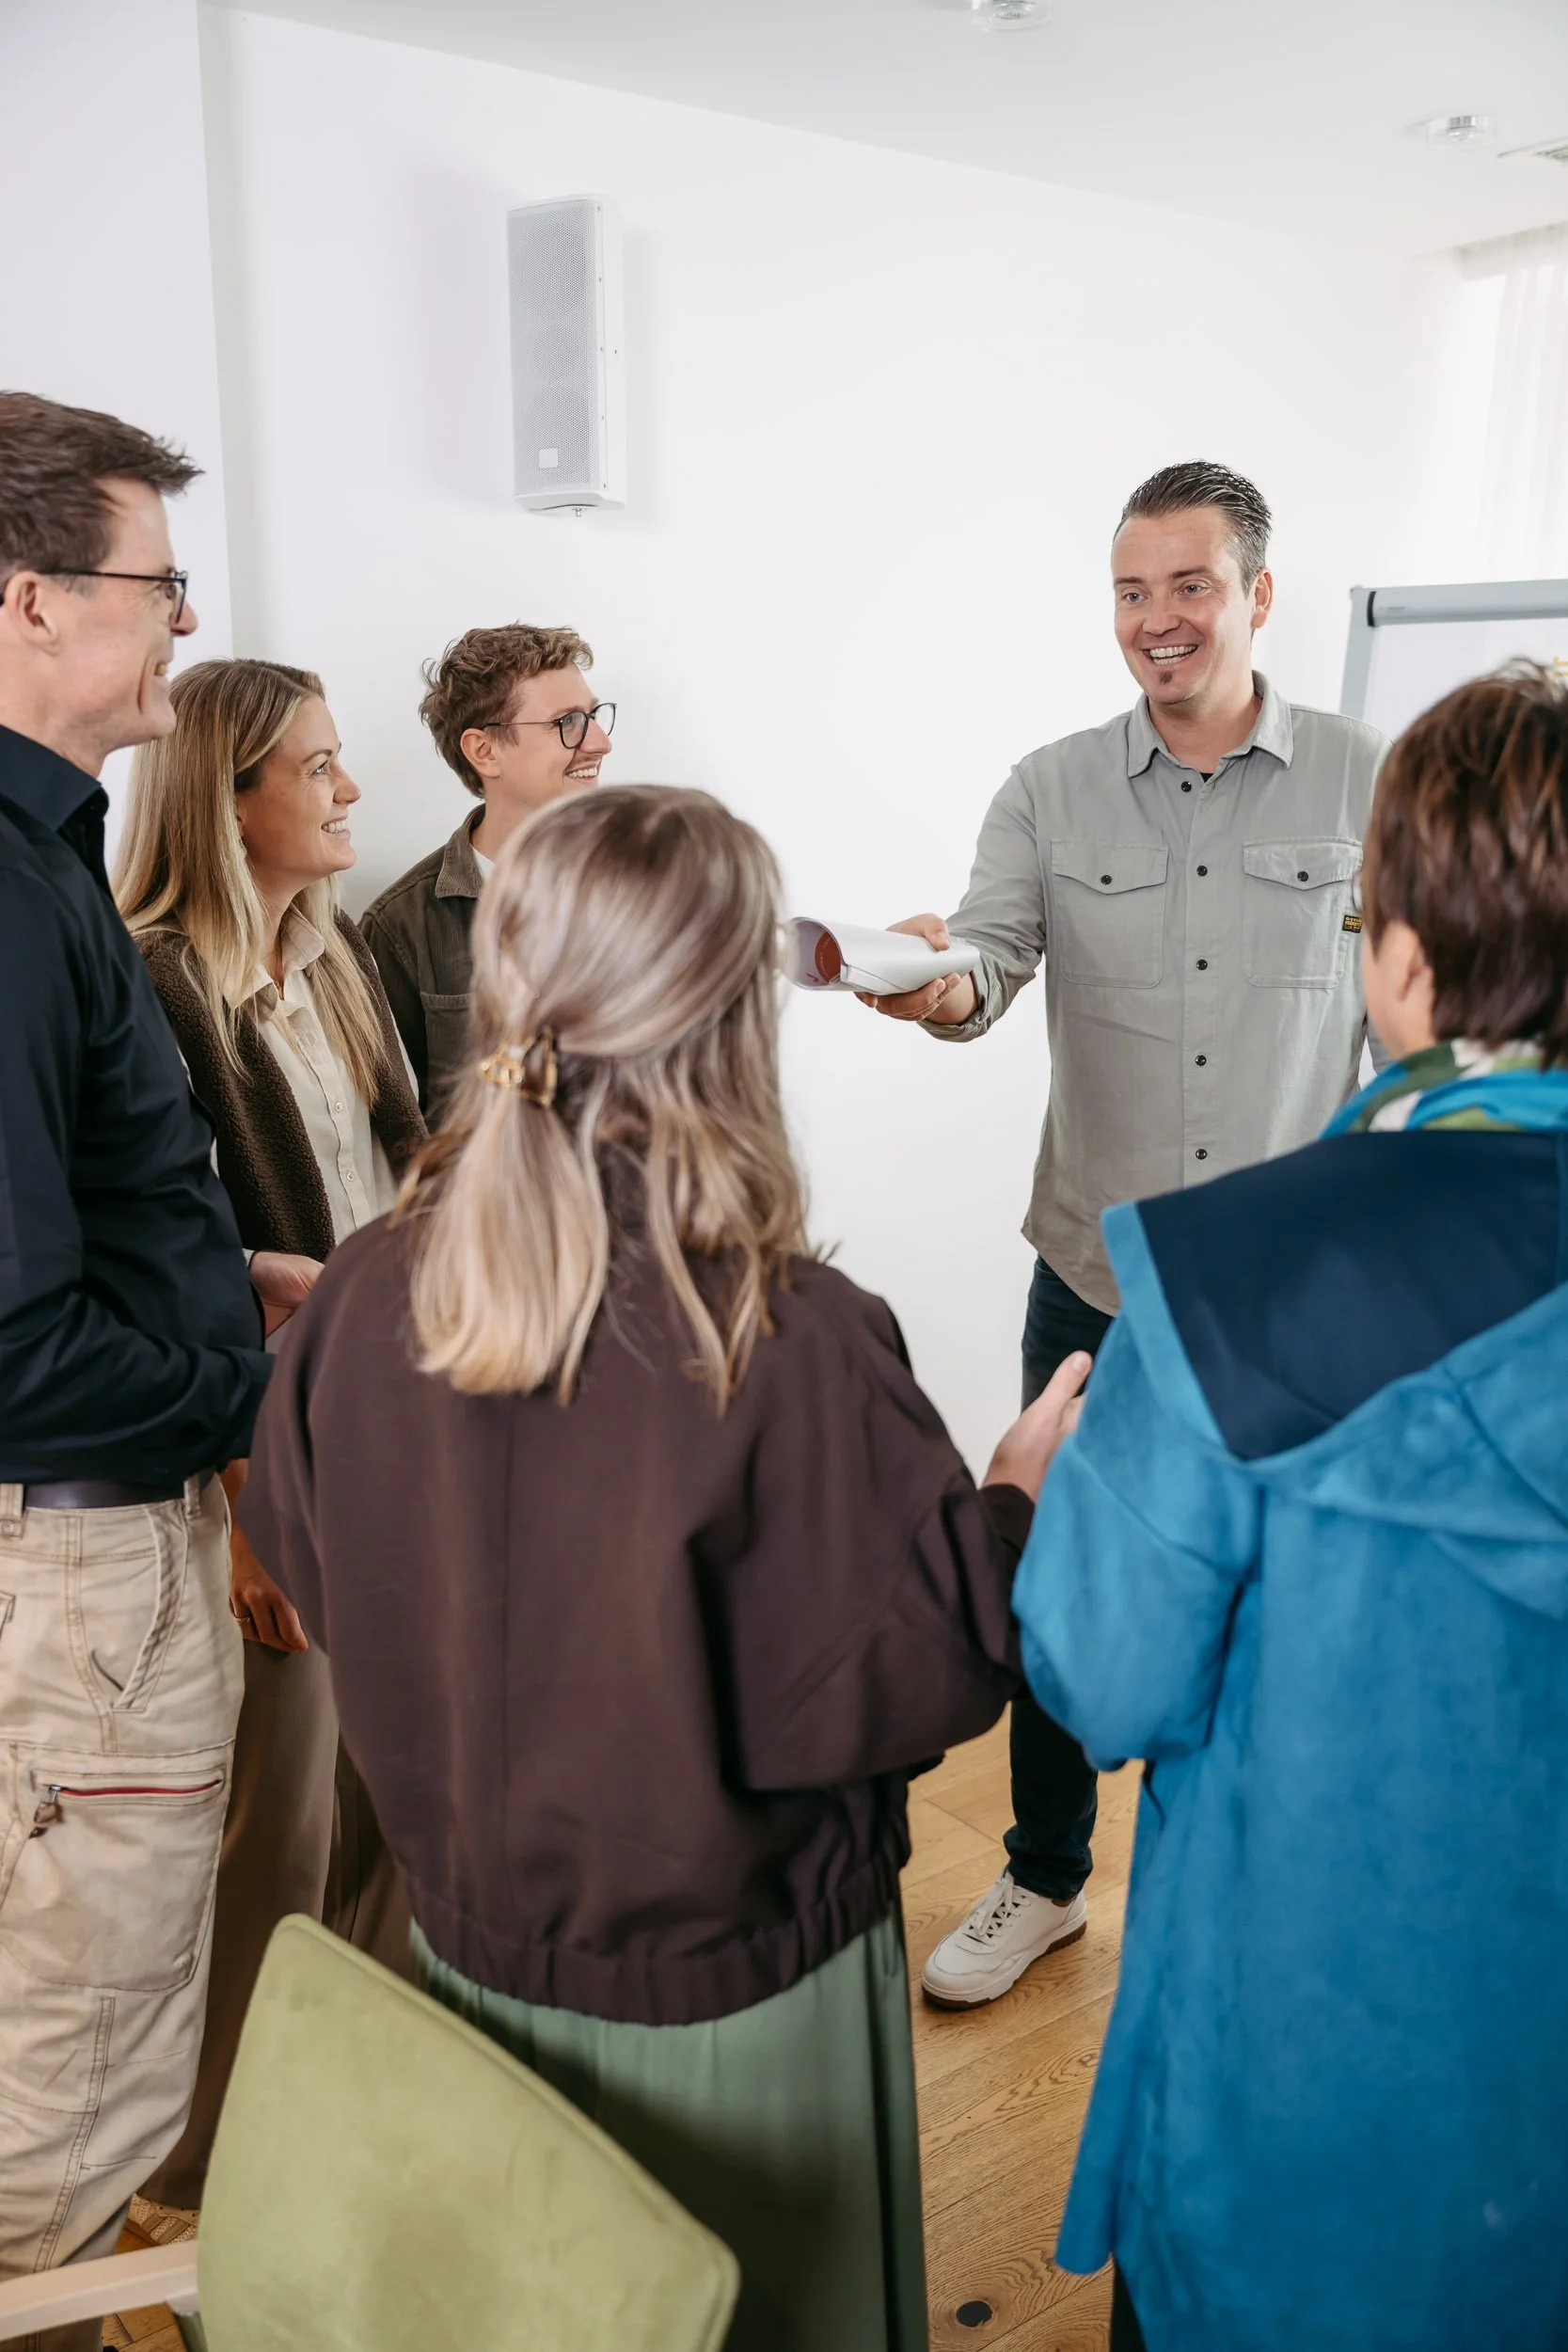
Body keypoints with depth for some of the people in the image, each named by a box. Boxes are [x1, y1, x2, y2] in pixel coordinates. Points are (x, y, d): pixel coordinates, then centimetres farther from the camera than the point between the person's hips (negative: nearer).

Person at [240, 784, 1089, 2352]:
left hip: (470, 1957, 4)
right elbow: (928, 1675, -19)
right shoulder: (800, 1353, -31)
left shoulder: (361, 1302, -18)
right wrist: (1022, 1480, -5)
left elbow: (306, 1570, -1)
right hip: (736, 2002, -3)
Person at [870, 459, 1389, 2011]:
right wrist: (941, 985, -36)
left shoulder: (1368, 786, -2)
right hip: (1096, 1281, 1)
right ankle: (1044, 1880, 37)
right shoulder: (1052, 792, 0)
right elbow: (989, 964, -12)